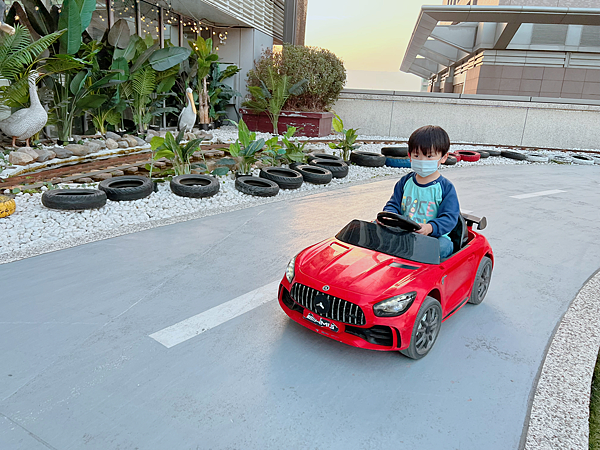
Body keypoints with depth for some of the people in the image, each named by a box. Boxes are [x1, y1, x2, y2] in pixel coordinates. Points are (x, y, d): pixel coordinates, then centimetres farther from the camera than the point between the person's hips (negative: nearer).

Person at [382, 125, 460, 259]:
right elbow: (393, 205, 14)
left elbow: (449, 217, -8)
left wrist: (430, 228, -29)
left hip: (435, 237, -2)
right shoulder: (405, 182, 12)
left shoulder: (446, 187, 0)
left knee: (443, 246, -36)